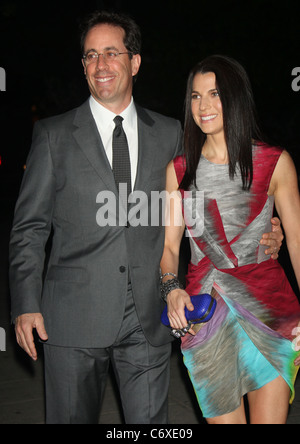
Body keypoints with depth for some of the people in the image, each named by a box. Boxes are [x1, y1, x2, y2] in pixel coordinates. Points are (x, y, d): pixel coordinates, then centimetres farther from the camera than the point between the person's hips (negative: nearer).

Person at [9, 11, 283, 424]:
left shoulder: (169, 133, 8)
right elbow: (29, 227, 2)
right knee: (72, 418, 10)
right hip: (75, 317, -1)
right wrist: (26, 305, -6)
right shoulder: (54, 135, 2)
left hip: (147, 318, 2)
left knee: (151, 420, 9)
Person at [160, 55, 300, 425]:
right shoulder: (179, 170, 8)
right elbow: (169, 244, 10)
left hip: (267, 303, -1)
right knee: (223, 418, 7)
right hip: (202, 310, 2)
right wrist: (172, 287, -11)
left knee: (269, 419, -1)